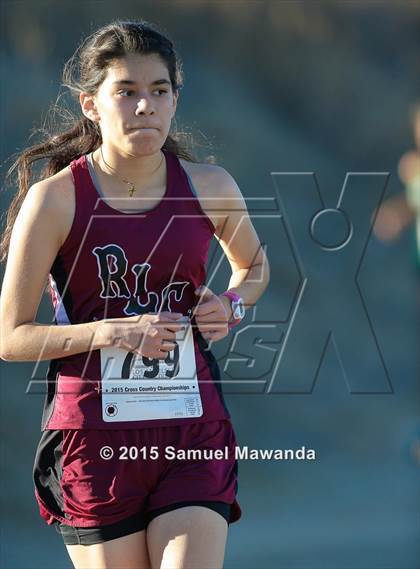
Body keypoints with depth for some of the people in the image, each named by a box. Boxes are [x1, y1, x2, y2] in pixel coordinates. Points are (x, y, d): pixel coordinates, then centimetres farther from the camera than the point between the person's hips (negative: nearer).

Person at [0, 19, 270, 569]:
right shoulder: (53, 199, -6)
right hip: (93, 435, -2)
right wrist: (110, 332, -18)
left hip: (194, 434, 2)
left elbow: (254, 263, 25)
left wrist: (232, 305, 2)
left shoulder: (210, 188, 3)